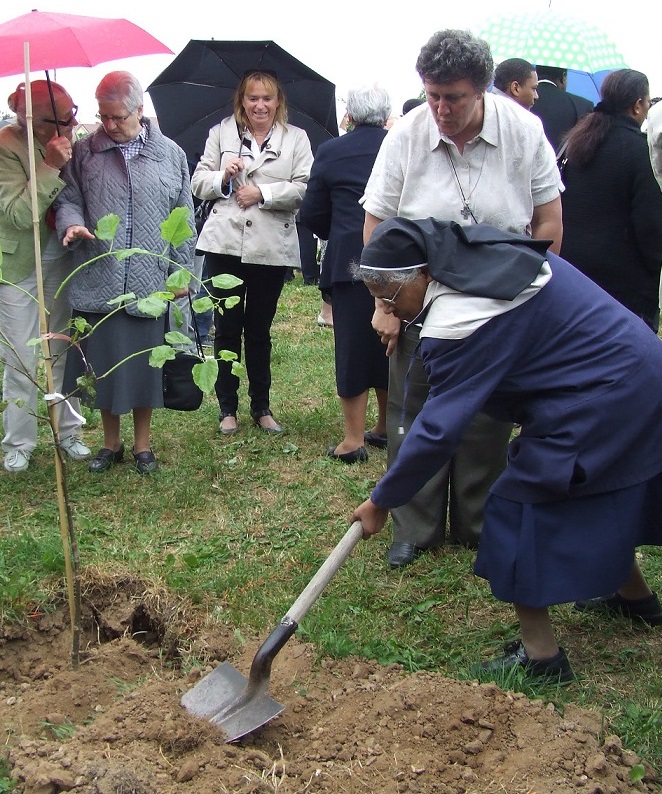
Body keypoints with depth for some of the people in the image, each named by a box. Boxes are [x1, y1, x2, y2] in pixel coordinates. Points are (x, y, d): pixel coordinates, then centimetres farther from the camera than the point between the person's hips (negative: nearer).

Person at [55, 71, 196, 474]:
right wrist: (72, 224, -13)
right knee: (104, 361, 8)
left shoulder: (170, 154, 5)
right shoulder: (84, 152, 6)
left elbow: (184, 218, 7)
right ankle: (111, 442, 26)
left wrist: (182, 270, 5)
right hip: (98, 282, 1)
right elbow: (69, 198, 10)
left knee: (146, 363, 7)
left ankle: (142, 444, 24)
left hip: (150, 283, 0)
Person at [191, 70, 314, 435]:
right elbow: (199, 182, 8)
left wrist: (263, 193, -15)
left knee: (260, 329, 10)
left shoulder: (296, 138, 4)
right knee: (227, 327, 5)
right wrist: (222, 177, -11)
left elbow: (305, 189, -6)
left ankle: (261, 407, 22)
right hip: (225, 243, 1)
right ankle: (227, 407, 16)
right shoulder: (221, 133, 9)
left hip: (273, 248, 0)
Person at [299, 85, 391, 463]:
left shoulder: (330, 152, -3)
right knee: (391, 344, 14)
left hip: (350, 261, -2)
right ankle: (386, 428, 26)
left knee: (353, 345, 4)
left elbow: (312, 214, 2)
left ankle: (354, 438, 5)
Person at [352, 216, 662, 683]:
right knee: (597, 501, 27)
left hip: (598, 405, -10)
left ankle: (541, 656, 5)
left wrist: (383, 501, -12)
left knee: (523, 508, -2)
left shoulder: (460, 321, -24)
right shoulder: (483, 254, 3)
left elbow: (439, 430, -23)